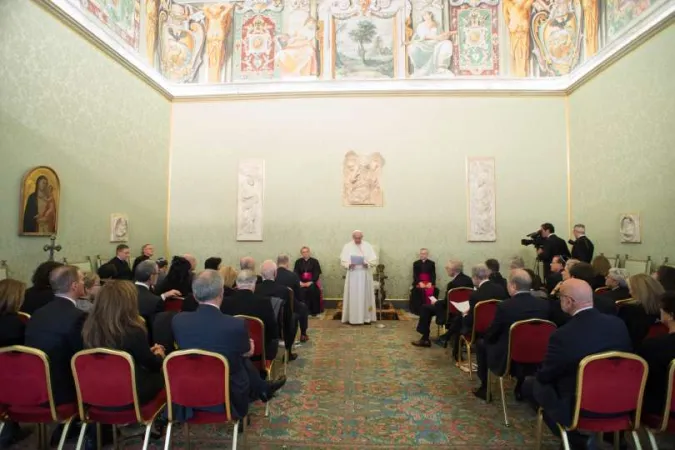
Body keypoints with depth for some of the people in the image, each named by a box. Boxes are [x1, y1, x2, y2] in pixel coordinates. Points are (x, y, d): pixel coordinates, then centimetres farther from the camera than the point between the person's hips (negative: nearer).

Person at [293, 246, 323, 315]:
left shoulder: (314, 261, 8)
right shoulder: (298, 261, 14)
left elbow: (317, 273, -2)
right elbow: (296, 273, 5)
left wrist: (311, 282, -17)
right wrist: (299, 282, -13)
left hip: (311, 282, -1)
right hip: (301, 282, 1)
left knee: (313, 289, -32)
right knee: (300, 291, -31)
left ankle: (314, 311, -21)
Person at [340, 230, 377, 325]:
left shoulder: (368, 246, 4)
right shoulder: (347, 246, 3)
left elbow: (374, 260, 0)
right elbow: (343, 261, 0)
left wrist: (367, 264, -20)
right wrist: (349, 265, -20)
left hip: (365, 275, 1)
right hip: (352, 275, -1)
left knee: (365, 295, 4)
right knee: (352, 296, 0)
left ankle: (366, 317, 12)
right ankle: (352, 318, 6)